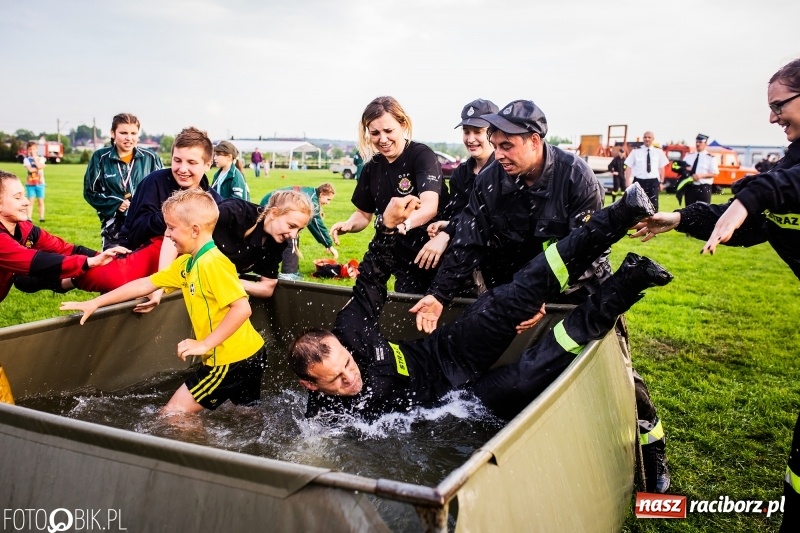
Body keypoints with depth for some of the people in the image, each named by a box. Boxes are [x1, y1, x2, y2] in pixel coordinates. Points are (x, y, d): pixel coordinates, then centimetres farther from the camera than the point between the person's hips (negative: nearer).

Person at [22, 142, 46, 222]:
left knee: (41, 201, 5)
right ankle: (29, 219, -3)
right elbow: (30, 169, -13)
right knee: (30, 201, -3)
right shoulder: (27, 160, 1)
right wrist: (38, 169, -10)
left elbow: (39, 166, -15)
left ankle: (41, 218, 10)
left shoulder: (41, 159, 4)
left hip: (40, 183, 1)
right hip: (30, 184, -1)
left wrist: (35, 157, -10)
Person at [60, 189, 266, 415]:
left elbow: (242, 308, -28)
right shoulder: (186, 264, 7)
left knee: (171, 415, -1)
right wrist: (94, 303, 17)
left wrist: (204, 344, -25)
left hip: (231, 359, -9)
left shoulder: (213, 263, -21)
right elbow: (145, 284, 14)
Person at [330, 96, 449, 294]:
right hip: (404, 262, 5)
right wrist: (348, 225, -9)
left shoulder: (422, 155, -15)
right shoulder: (372, 167, 2)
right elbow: (364, 213, 13)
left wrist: (402, 225, -49)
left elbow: (430, 205, -31)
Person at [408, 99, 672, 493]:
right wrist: (439, 295, -23)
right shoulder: (489, 182, -11)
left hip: (581, 286, -3)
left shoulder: (576, 175, -21)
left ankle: (652, 447, 24)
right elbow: (467, 243, -12)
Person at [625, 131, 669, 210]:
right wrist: (627, 183, -6)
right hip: (639, 181, -1)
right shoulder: (636, 151, 1)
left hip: (653, 182, 1)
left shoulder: (659, 152, 7)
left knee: (653, 205, 1)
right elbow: (629, 167, 0)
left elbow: (661, 168, 11)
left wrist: (661, 182, 7)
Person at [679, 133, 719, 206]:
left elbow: (715, 174, -5)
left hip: (704, 188, -4)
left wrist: (701, 175, -17)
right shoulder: (689, 156, 13)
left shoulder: (710, 158, -1)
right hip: (690, 187, 4)